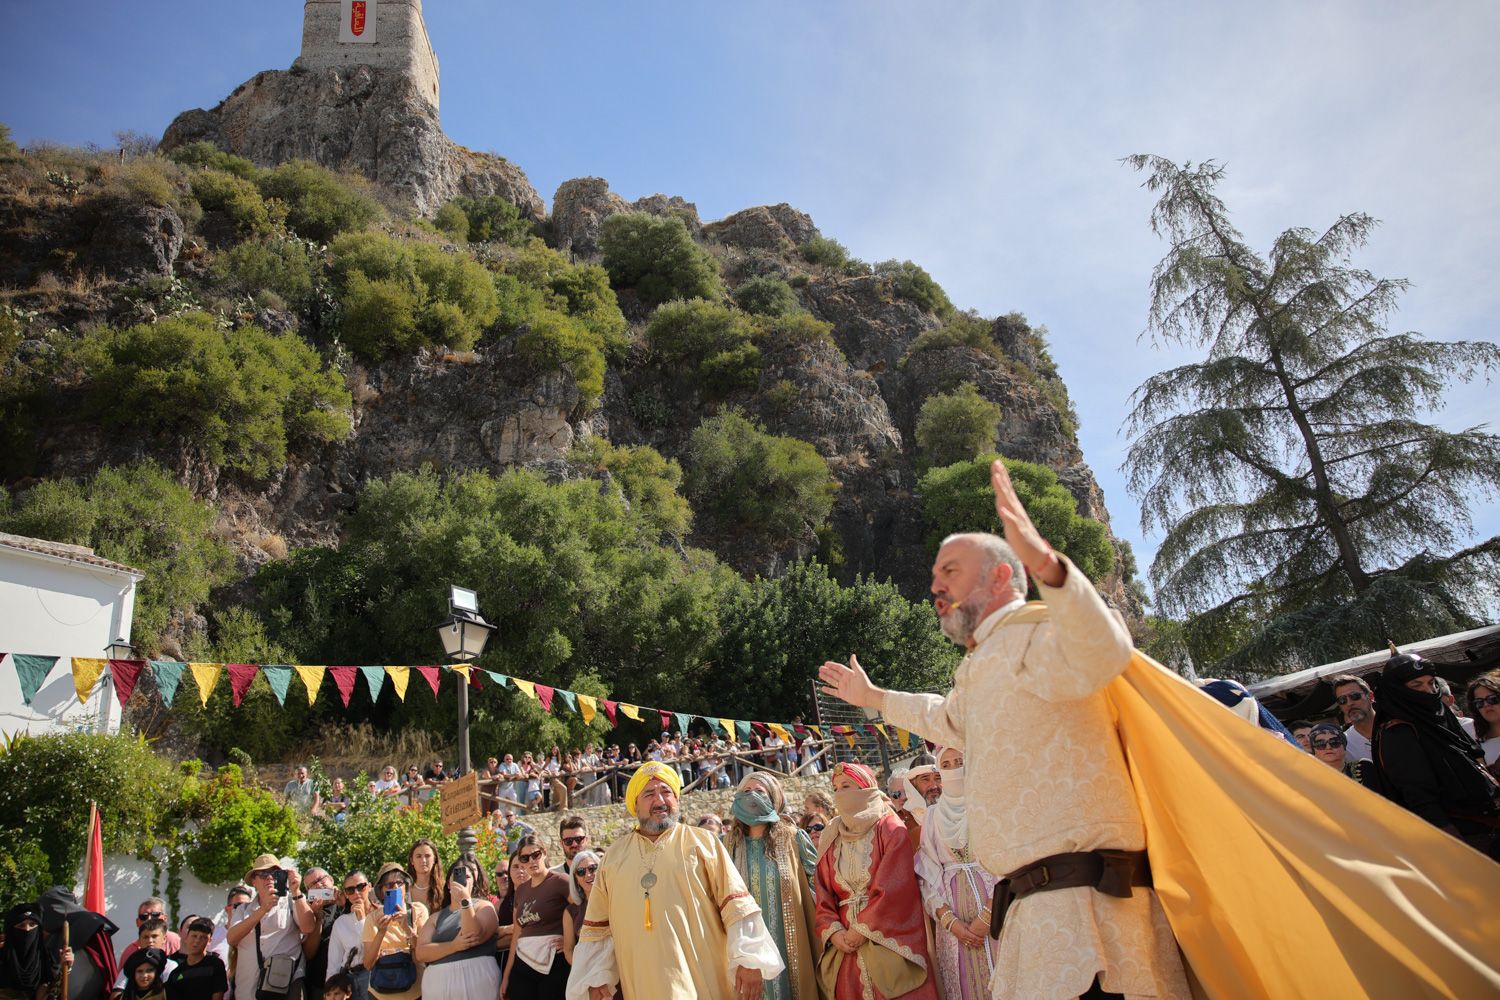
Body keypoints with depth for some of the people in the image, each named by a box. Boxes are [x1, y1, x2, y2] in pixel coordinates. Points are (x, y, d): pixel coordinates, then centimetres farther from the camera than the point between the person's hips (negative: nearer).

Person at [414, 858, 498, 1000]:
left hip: (476, 979, -3)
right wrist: (454, 946, -14)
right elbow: (421, 953, 1)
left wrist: (465, 901, -18)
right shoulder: (436, 917, 15)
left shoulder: (483, 906, 6)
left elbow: (476, 937, -12)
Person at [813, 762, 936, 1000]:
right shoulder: (830, 840, 11)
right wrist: (833, 932, -10)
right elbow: (823, 895, 6)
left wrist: (863, 929, -14)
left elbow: (894, 888, -14)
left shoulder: (890, 830, -4)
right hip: (847, 943, 4)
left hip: (888, 940, -4)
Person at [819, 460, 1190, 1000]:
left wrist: (1045, 563, -51)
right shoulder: (984, 665, 24)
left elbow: (1103, 651, -34)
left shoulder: (1033, 632, -9)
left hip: (1083, 893, -10)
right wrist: (871, 697, 52)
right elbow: (945, 717, 45)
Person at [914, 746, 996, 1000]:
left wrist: (986, 916, -14)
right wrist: (950, 921, -8)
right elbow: (928, 873, 5)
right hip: (953, 914, 2)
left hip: (995, 910, -2)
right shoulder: (934, 815, 9)